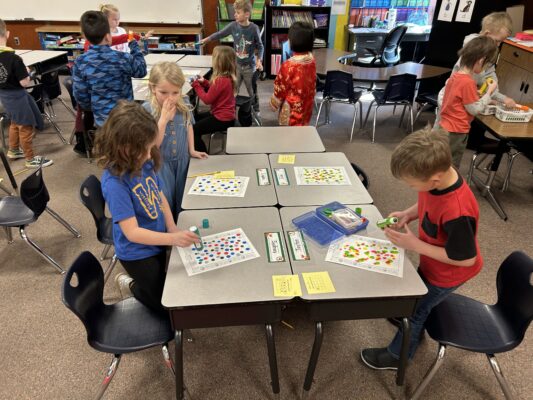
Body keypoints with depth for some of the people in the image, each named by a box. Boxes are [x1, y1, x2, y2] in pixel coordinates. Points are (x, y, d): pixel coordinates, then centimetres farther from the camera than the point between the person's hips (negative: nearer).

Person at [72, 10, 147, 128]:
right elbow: (142, 71, 1)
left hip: (101, 119, 3)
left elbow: (80, 94, -3)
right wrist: (134, 45, 12)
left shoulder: (80, 62, -10)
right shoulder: (122, 59, -19)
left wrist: (91, 109, 17)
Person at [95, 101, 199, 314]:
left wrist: (172, 228, -7)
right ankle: (131, 284, 35)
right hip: (137, 253, -6)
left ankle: (138, 281, 49)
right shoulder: (114, 182, -31)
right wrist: (173, 239, -40)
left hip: (156, 242, 6)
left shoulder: (145, 164, -11)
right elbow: (132, 232, -31)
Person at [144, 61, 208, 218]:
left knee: (182, 202, 18)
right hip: (159, 164, -4)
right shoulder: (146, 111, -20)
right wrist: (164, 119, -30)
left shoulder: (183, 105, -8)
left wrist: (191, 150, 9)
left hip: (182, 161, 4)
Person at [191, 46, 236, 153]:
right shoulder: (228, 77, 2)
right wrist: (204, 82, 4)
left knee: (192, 130, -7)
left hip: (222, 119, -10)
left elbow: (207, 99, -20)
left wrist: (196, 85, -8)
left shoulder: (221, 80, -26)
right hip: (226, 114, 10)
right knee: (195, 118, 25)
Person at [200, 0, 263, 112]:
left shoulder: (254, 28, -14)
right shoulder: (233, 25, -6)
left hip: (249, 66, -3)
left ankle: (256, 111, 28)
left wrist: (259, 60, -20)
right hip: (236, 64, 3)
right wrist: (207, 39, 1)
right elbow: (220, 34, 7)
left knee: (252, 91, 10)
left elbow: (260, 46, -6)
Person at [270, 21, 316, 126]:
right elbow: (312, 85, 7)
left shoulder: (288, 66, -27)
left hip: (291, 109, -6)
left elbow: (280, 89, -14)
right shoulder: (312, 60, -6)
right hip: (306, 106, 7)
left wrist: (273, 104, 3)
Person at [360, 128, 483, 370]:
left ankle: (397, 356, 40)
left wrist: (414, 245, -29)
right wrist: (408, 214, -16)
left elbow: (466, 259, -30)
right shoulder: (437, 176, -21)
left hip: (448, 273, -7)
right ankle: (414, 328, 61)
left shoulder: (457, 213, -43)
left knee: (414, 309, 14)